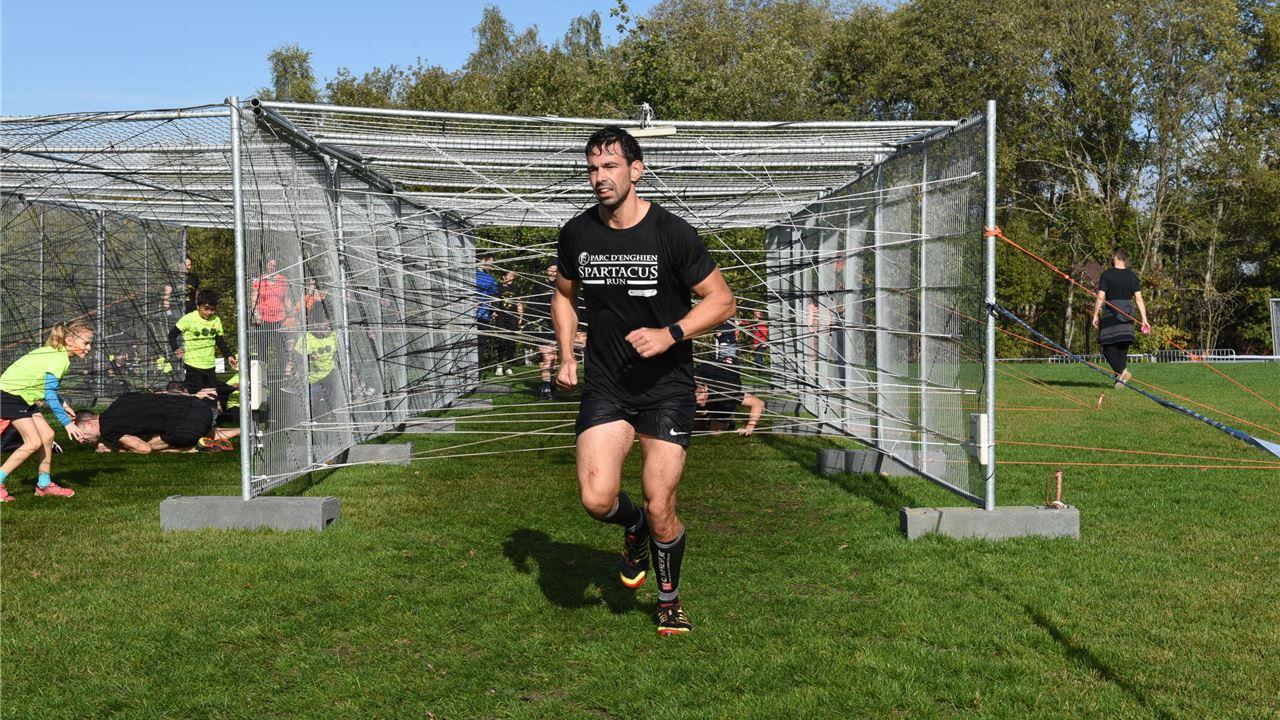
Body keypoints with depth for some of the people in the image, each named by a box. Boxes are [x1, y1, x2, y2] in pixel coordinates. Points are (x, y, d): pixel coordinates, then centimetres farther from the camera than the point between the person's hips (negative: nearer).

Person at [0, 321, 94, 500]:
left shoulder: (55, 352, 7)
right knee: (34, 442, -13)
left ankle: (44, 485, 14)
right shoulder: (60, 358, -23)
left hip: (22, 395, 10)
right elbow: (50, 394, -23)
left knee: (47, 435, 6)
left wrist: (62, 404, 6)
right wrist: (66, 422, -20)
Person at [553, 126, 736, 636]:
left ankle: (670, 599, 26)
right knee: (596, 498, -15)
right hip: (604, 386, 3)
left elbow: (722, 300, -4)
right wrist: (566, 356, 7)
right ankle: (634, 529, 23)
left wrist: (669, 335, -18)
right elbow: (565, 294, 20)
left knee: (660, 511, -2)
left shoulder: (672, 233, -9)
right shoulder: (576, 234, 2)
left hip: (666, 387, -2)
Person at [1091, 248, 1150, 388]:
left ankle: (1122, 371, -19)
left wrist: (1095, 315, 0)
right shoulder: (1132, 276, 5)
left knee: (1108, 349, 1)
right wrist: (1144, 319, 4)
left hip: (1110, 316, -4)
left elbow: (1100, 297, -9)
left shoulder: (1107, 275, -7)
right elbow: (1139, 298, 3)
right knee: (1123, 349, 11)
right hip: (1127, 317, 4)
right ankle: (1120, 380, 11)